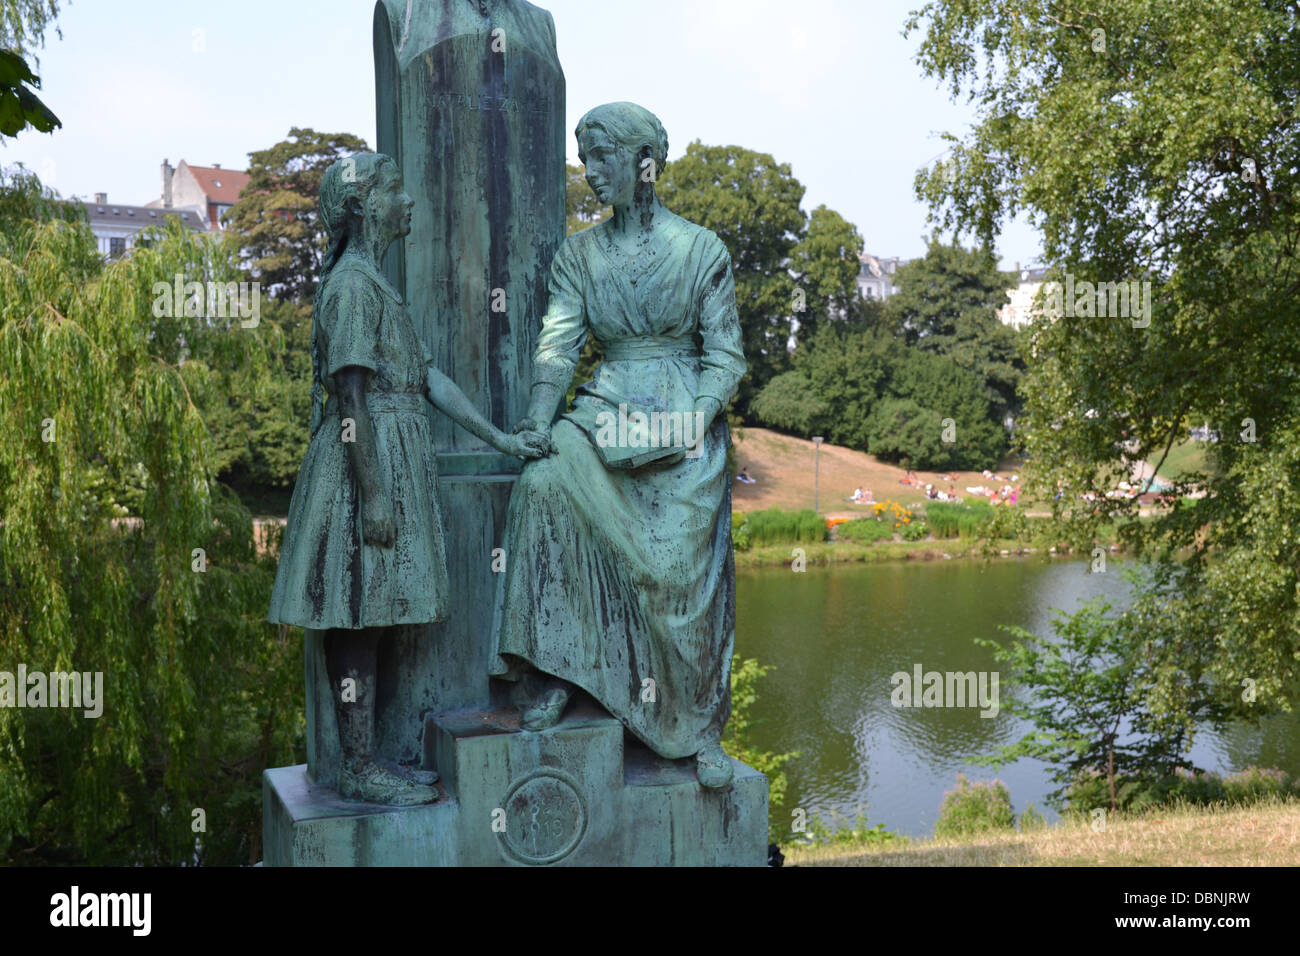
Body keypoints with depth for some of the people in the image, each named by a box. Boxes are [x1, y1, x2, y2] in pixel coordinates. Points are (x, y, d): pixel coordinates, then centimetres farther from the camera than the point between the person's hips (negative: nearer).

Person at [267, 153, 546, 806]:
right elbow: (350, 398, -18)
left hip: (394, 464, 10)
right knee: (357, 619, -4)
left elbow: (428, 379, 16)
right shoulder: (352, 284, -11)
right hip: (367, 466, -10)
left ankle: (368, 759, 18)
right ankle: (358, 770, 4)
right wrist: (373, 494, -20)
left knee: (372, 617, 11)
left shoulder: (374, 284, 20)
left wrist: (501, 440, 13)